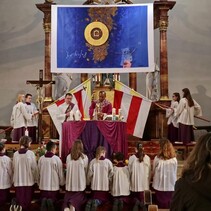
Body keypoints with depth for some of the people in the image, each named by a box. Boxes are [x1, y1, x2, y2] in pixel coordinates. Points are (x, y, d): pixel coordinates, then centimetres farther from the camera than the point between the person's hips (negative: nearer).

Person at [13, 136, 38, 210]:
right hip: (28, 180, -2)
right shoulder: (30, 153, -10)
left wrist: (14, 179, 12)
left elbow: (14, 167, 1)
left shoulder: (15, 154, -3)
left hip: (18, 181, 2)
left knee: (19, 201, 9)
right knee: (27, 200, 9)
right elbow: (34, 168, -8)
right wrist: (36, 179, 5)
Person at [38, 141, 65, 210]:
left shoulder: (41, 159, -1)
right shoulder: (56, 159, -12)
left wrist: (39, 183, 23)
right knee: (51, 205, 8)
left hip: (43, 186, 4)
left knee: (43, 205, 14)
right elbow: (60, 173, -5)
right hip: (54, 186, -3)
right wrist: (62, 183, 13)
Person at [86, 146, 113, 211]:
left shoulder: (93, 162, -6)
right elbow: (111, 175, -6)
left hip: (95, 186, 2)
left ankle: (90, 202, -13)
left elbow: (89, 174, -1)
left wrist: (88, 183, 17)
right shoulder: (108, 162, -10)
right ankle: (97, 202, -17)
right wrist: (109, 183, 11)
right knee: (103, 199, 16)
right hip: (105, 186, -2)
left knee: (94, 198, 21)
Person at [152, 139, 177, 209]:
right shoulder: (174, 160, -10)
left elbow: (153, 172, -1)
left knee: (160, 207, 11)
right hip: (171, 187, 1)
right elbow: (175, 173, 1)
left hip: (159, 187, -1)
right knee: (170, 206, 12)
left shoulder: (157, 159, -14)